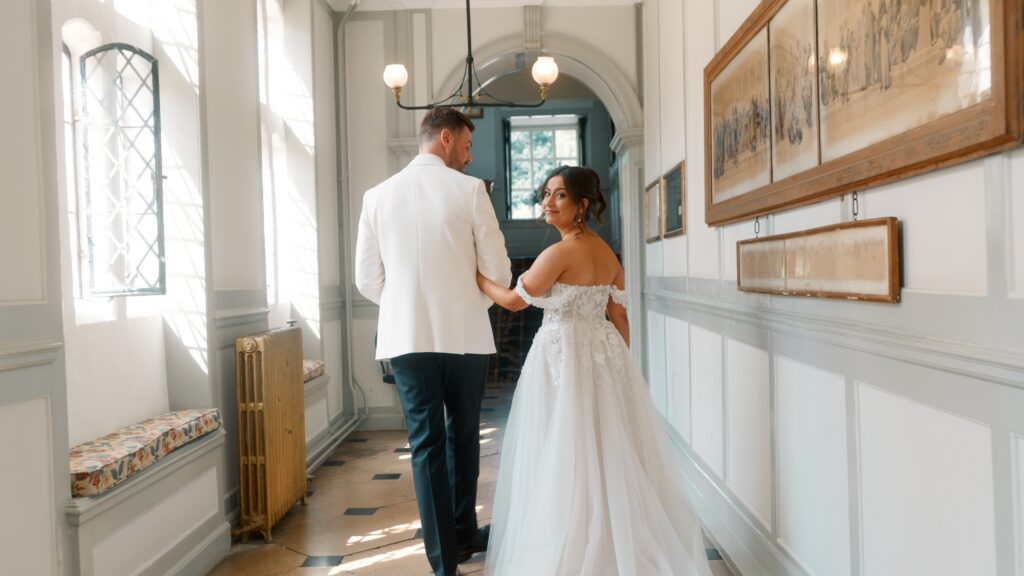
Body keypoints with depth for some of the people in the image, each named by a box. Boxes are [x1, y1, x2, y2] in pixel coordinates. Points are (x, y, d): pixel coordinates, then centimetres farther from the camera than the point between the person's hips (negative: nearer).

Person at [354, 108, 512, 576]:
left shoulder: (378, 195, 3)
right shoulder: (469, 190, -5)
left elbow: (367, 279, 4)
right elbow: (498, 270, -5)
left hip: (405, 338, 2)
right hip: (465, 334, -1)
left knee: (426, 444, 8)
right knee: (463, 436, 17)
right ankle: (464, 533, 33)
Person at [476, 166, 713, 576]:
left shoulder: (559, 253, -16)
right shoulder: (607, 253, 8)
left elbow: (515, 300, -9)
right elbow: (619, 317, 11)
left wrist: (475, 275, 5)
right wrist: (618, 362, 18)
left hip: (565, 356, -8)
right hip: (605, 353, 8)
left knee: (566, 458, 3)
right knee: (609, 453, 15)